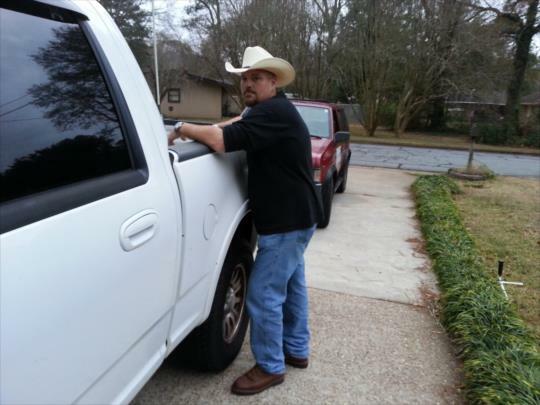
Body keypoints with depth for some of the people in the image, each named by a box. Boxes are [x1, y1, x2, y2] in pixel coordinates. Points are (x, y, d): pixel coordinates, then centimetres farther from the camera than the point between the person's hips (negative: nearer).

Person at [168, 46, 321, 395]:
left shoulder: (273, 112, -21)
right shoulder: (271, 111, 12)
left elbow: (222, 140, -30)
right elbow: (239, 124, 20)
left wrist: (182, 129, -14)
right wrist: (201, 130, 3)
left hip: (287, 221, -11)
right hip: (295, 216, 11)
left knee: (264, 294, -3)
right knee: (291, 285, 19)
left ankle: (270, 367, 14)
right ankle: (297, 350, 35)